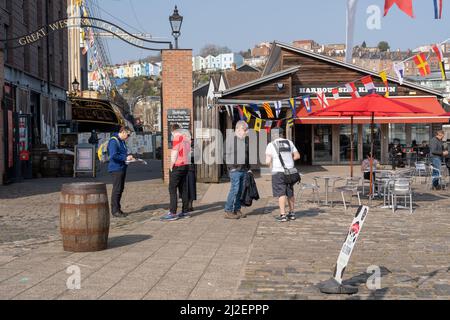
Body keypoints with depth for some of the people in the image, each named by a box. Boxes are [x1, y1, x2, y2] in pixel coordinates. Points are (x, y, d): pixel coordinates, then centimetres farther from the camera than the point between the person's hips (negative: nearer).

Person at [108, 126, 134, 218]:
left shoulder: (122, 141, 16)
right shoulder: (113, 141, -15)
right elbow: (113, 155, -23)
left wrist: (129, 157, 8)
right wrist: (125, 158, -19)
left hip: (122, 168, 10)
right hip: (116, 168, -10)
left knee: (120, 189, 13)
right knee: (116, 189, -6)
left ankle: (117, 209, 20)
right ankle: (115, 210, -1)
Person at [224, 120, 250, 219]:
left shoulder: (246, 140, 14)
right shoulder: (231, 140, -5)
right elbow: (227, 155, -4)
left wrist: (248, 167, 14)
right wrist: (230, 167, -10)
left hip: (244, 169, 6)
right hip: (235, 169, -6)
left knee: (241, 190, 6)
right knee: (234, 189, -11)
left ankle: (237, 210, 15)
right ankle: (228, 211, -5)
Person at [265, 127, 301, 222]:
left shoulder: (271, 145, -4)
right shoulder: (289, 143, 8)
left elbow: (268, 162, -10)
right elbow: (297, 156, 13)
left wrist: (270, 162, 12)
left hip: (278, 172, -4)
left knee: (281, 194, -4)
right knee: (290, 193, 15)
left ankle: (283, 215, -9)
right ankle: (292, 213, 23)